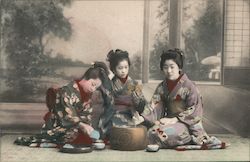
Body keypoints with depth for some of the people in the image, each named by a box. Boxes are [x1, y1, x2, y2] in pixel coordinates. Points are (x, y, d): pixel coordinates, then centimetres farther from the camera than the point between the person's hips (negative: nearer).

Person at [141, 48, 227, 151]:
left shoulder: (189, 86, -5)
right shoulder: (162, 87, 11)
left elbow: (193, 111, -9)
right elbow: (154, 104, 0)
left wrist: (175, 119, -20)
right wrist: (142, 117, -19)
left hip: (186, 123, -6)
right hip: (169, 120, 6)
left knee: (161, 133, -34)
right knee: (151, 132, -26)